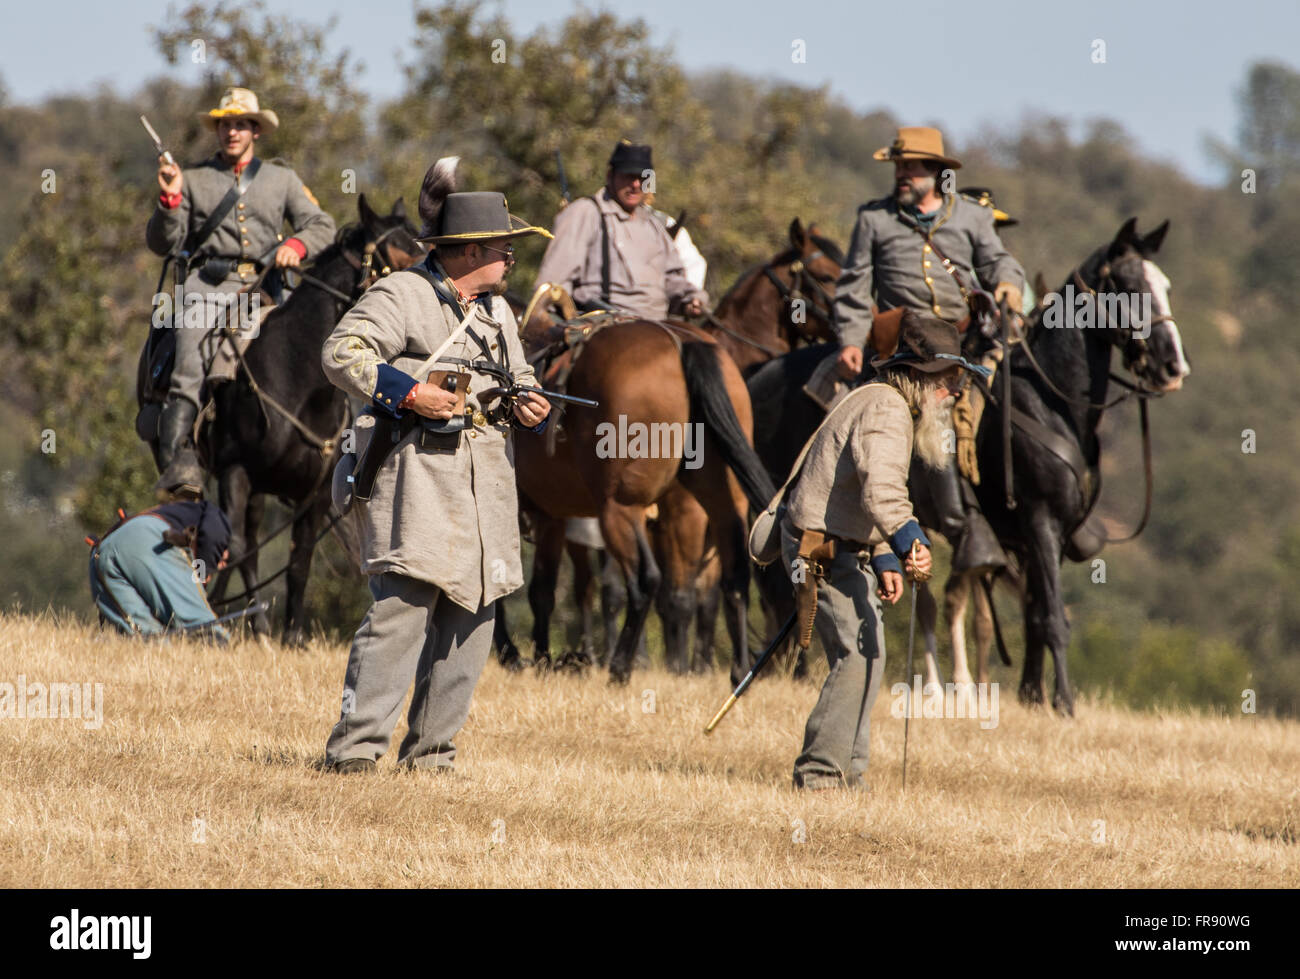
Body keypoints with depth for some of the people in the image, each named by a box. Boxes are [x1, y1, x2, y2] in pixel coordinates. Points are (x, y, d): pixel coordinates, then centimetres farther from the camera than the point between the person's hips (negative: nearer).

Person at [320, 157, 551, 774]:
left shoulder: (496, 309, 21)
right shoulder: (403, 296, -4)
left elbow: (520, 375, 32)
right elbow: (341, 353, -11)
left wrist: (529, 408, 8)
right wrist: (407, 392, -20)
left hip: (485, 489, 8)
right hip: (420, 484, -8)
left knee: (470, 623, 5)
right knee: (402, 610, -15)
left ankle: (431, 750, 13)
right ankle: (355, 746, -13)